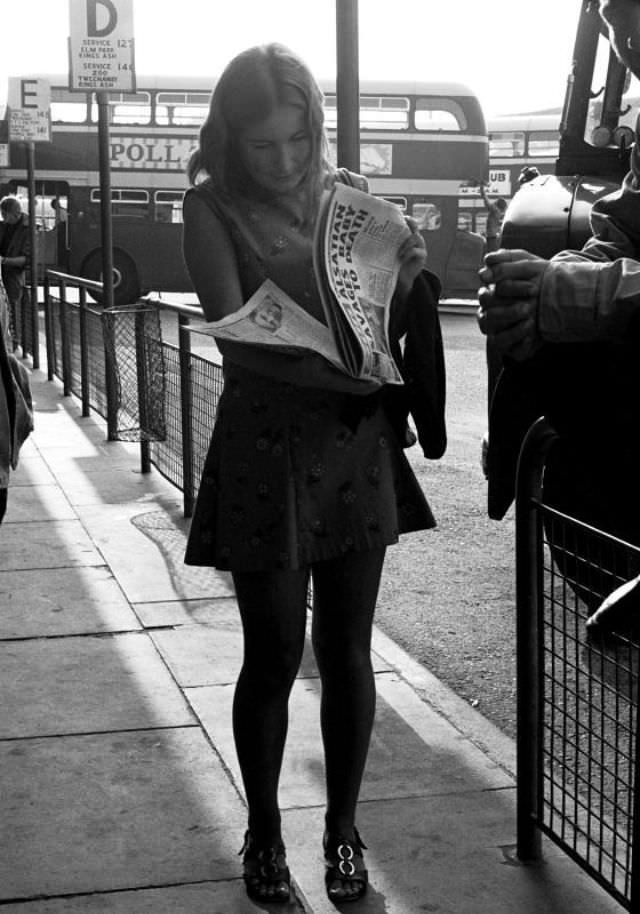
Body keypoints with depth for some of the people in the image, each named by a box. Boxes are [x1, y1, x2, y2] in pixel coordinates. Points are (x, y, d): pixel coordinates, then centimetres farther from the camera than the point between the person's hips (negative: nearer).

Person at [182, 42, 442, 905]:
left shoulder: (351, 194, 6)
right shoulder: (213, 206, -3)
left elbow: (383, 328, 6)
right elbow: (237, 334, -14)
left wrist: (403, 278, -15)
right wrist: (332, 364, -29)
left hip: (357, 441, 3)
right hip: (265, 446, -3)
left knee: (347, 649, 9)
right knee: (274, 654, 5)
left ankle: (342, 830, 25)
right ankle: (265, 834, 24)